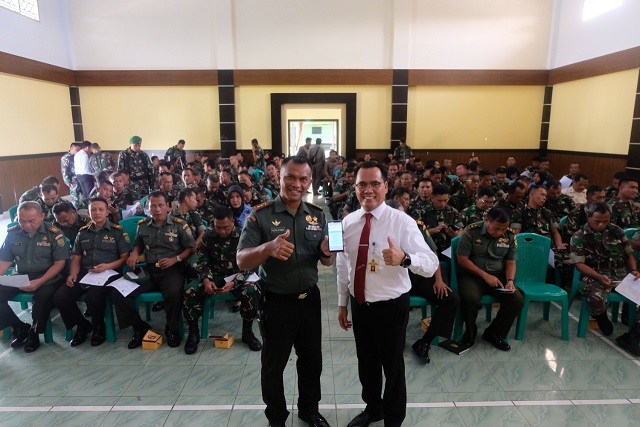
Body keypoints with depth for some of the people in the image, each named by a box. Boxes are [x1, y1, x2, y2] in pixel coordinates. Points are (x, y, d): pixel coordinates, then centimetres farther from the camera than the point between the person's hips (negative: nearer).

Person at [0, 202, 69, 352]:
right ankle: (20, 328, 4)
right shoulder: (12, 234, 3)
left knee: (43, 296, -33)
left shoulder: (54, 234, -10)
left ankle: (34, 333, -4)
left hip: (48, 278, -5)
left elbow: (59, 263, -11)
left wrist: (39, 282, -23)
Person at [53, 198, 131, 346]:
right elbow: (76, 258, 17)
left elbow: (125, 257, 0)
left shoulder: (118, 232, 5)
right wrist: (73, 274, -3)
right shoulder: (82, 233, 18)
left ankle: (99, 327, -1)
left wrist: (108, 266, -17)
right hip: (84, 273, 5)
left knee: (92, 297, -33)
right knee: (59, 296, -18)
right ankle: (82, 325, 8)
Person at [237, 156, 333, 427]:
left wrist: (327, 252, -20)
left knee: (312, 360, 20)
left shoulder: (317, 215, 0)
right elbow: (241, 261, -18)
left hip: (309, 300, 4)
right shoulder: (260, 216, -13)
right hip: (276, 303, -3)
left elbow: (327, 262, 4)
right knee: (273, 366, 15)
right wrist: (268, 248, -38)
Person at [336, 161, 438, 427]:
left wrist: (404, 259, -44)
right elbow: (343, 266, 6)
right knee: (366, 362, 22)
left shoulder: (402, 222, -17)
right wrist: (342, 303, 10)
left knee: (392, 365, 14)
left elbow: (432, 264, -24)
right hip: (359, 305, 4)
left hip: (391, 306, -4)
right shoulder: (348, 222, -3)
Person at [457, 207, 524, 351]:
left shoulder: (510, 236, 1)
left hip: (498, 275, 4)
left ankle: (494, 334, 6)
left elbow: (511, 263, 8)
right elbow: (462, 259, -12)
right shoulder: (471, 231, -12)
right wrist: (485, 275, -19)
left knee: (517, 300, -20)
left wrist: (510, 280, -13)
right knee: (470, 298, -34)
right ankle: (470, 331, 1)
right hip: (472, 274, -4)